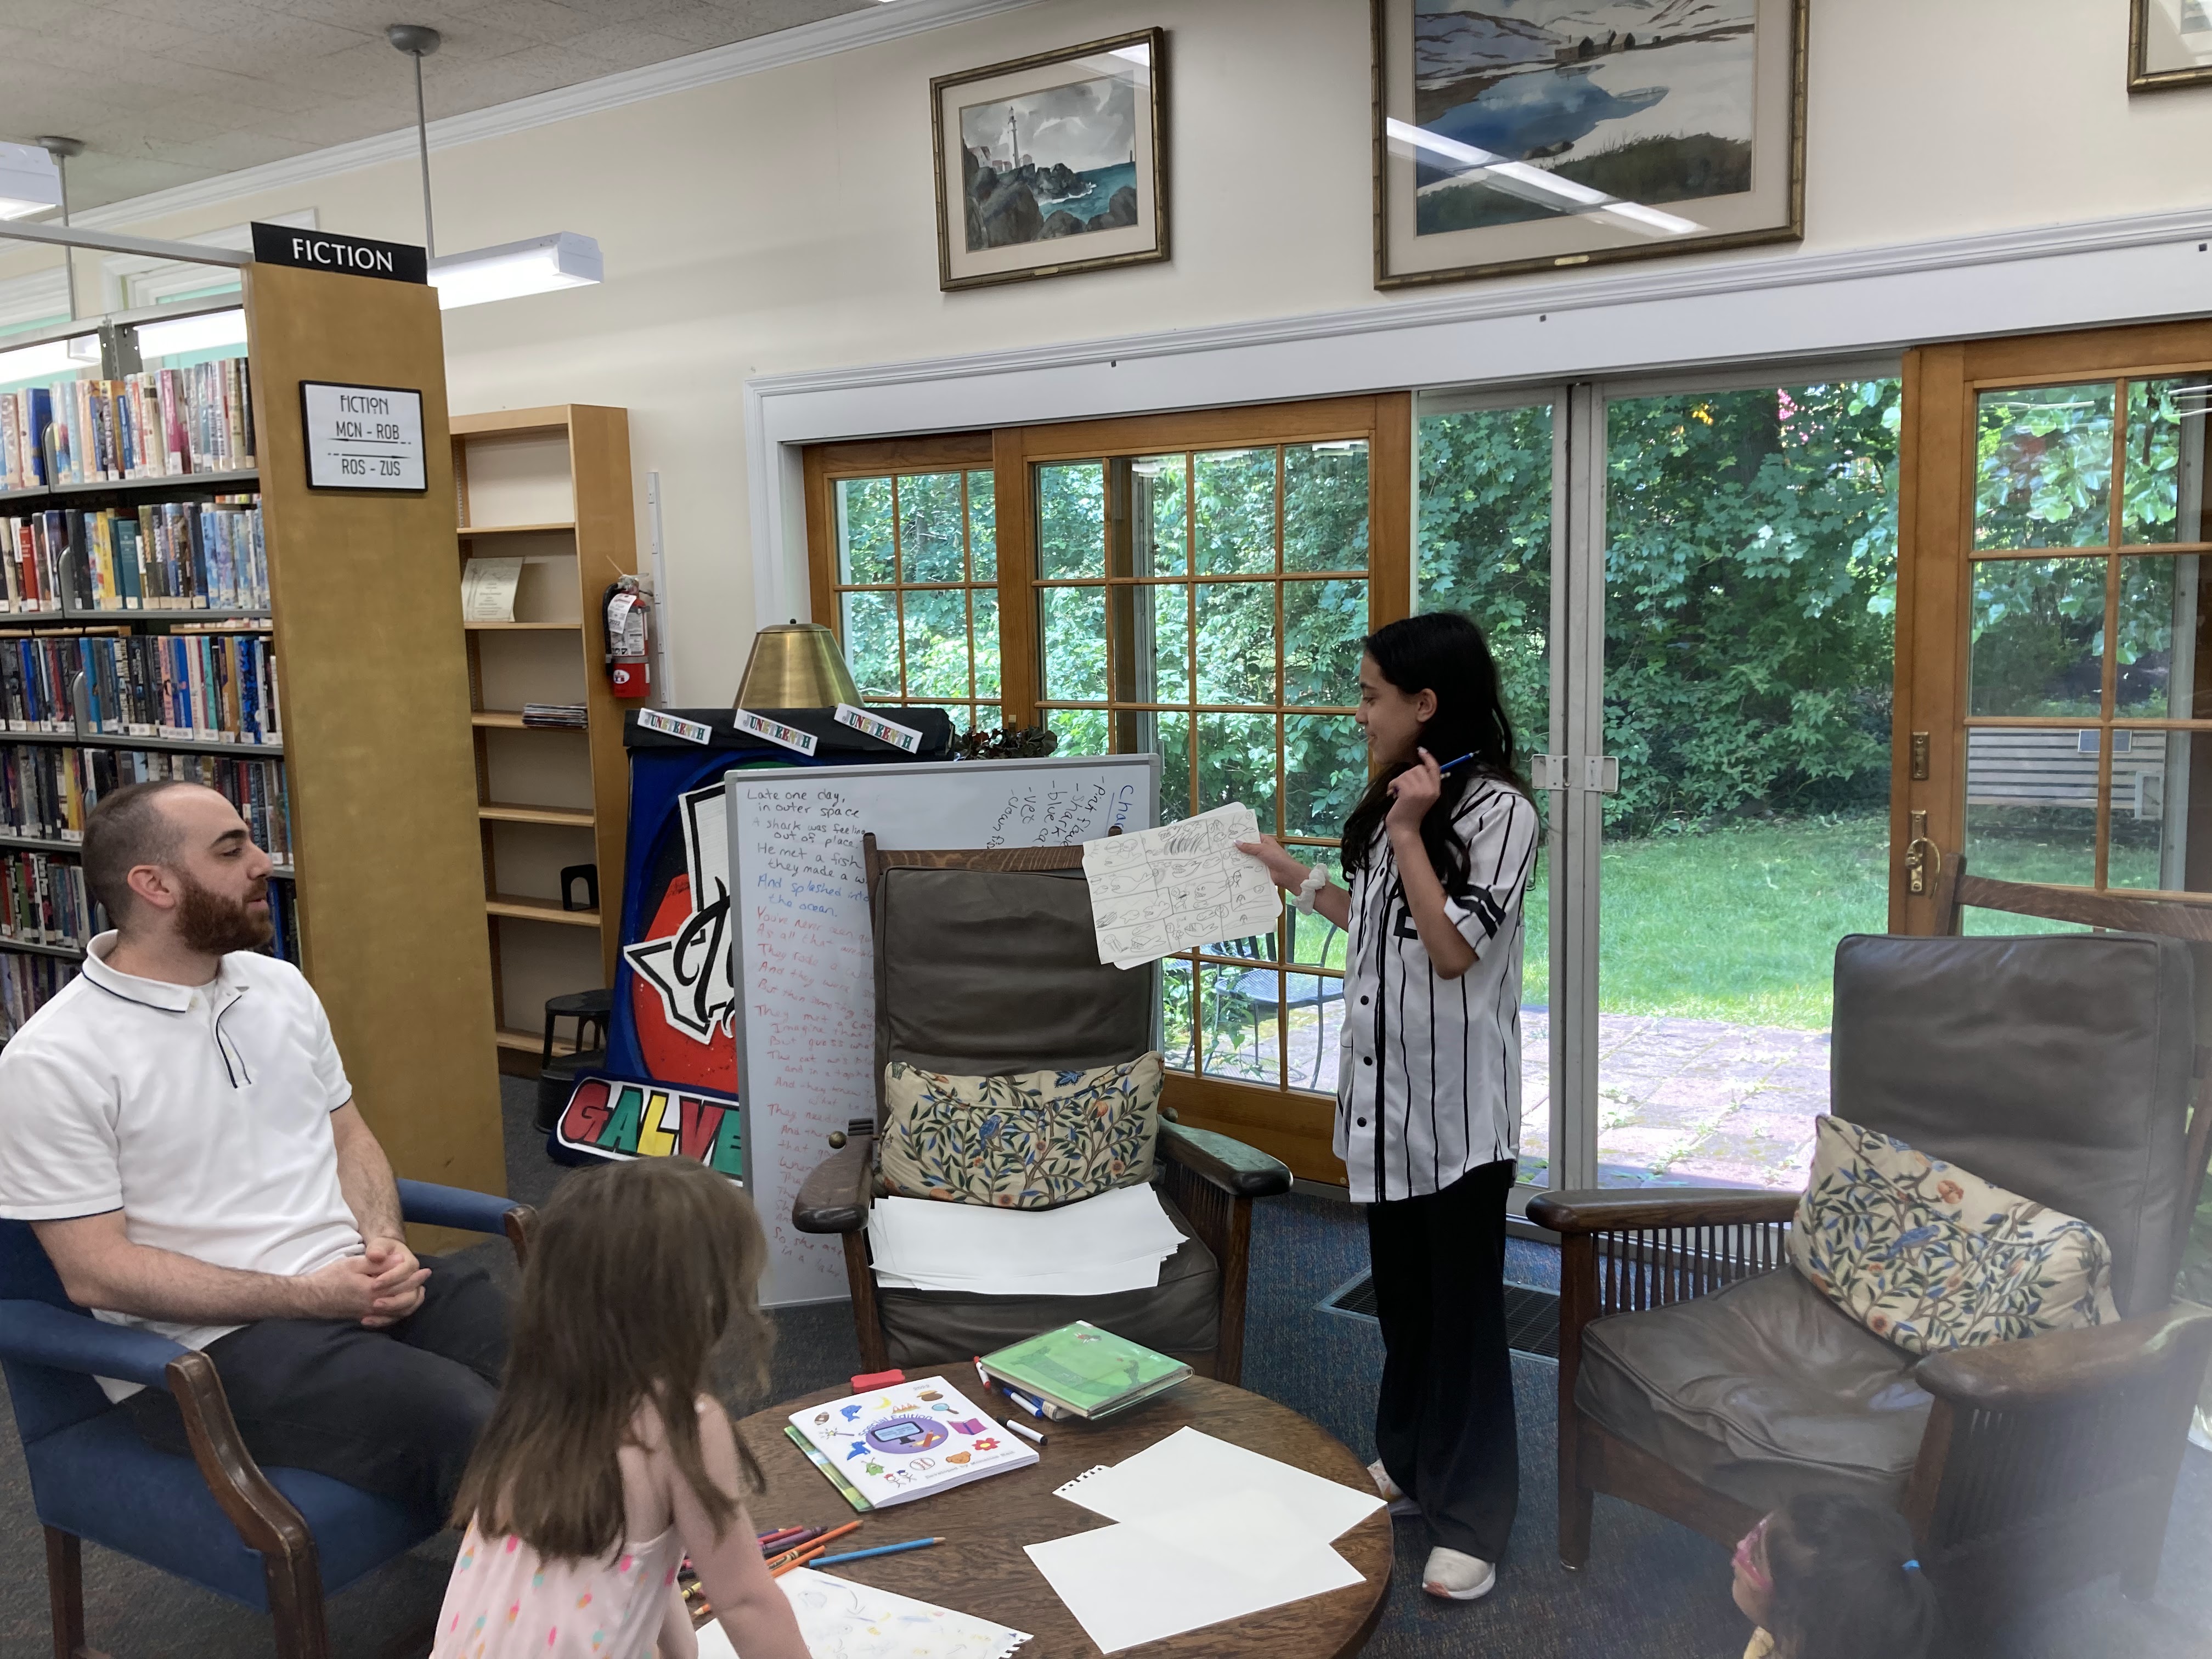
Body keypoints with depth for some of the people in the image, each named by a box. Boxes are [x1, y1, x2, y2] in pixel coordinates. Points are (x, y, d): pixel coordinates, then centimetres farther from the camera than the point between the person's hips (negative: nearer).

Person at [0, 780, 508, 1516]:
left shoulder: (280, 986, 10)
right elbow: (94, 1271, -12)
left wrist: (385, 1242, -6)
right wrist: (309, 1296, -17)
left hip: (354, 1281, 6)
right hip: (203, 1343, -6)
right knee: (467, 1425, -28)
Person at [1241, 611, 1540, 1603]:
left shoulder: (1498, 811, -13)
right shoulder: (1394, 804, 11)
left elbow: (1452, 948, -20)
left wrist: (1408, 834, -19)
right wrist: (1297, 881, 20)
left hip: (1457, 1102, -7)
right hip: (1386, 1092, 8)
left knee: (1461, 1302, 2)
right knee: (1400, 1290, 17)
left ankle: (1470, 1517, 13)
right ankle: (1408, 1463, 34)